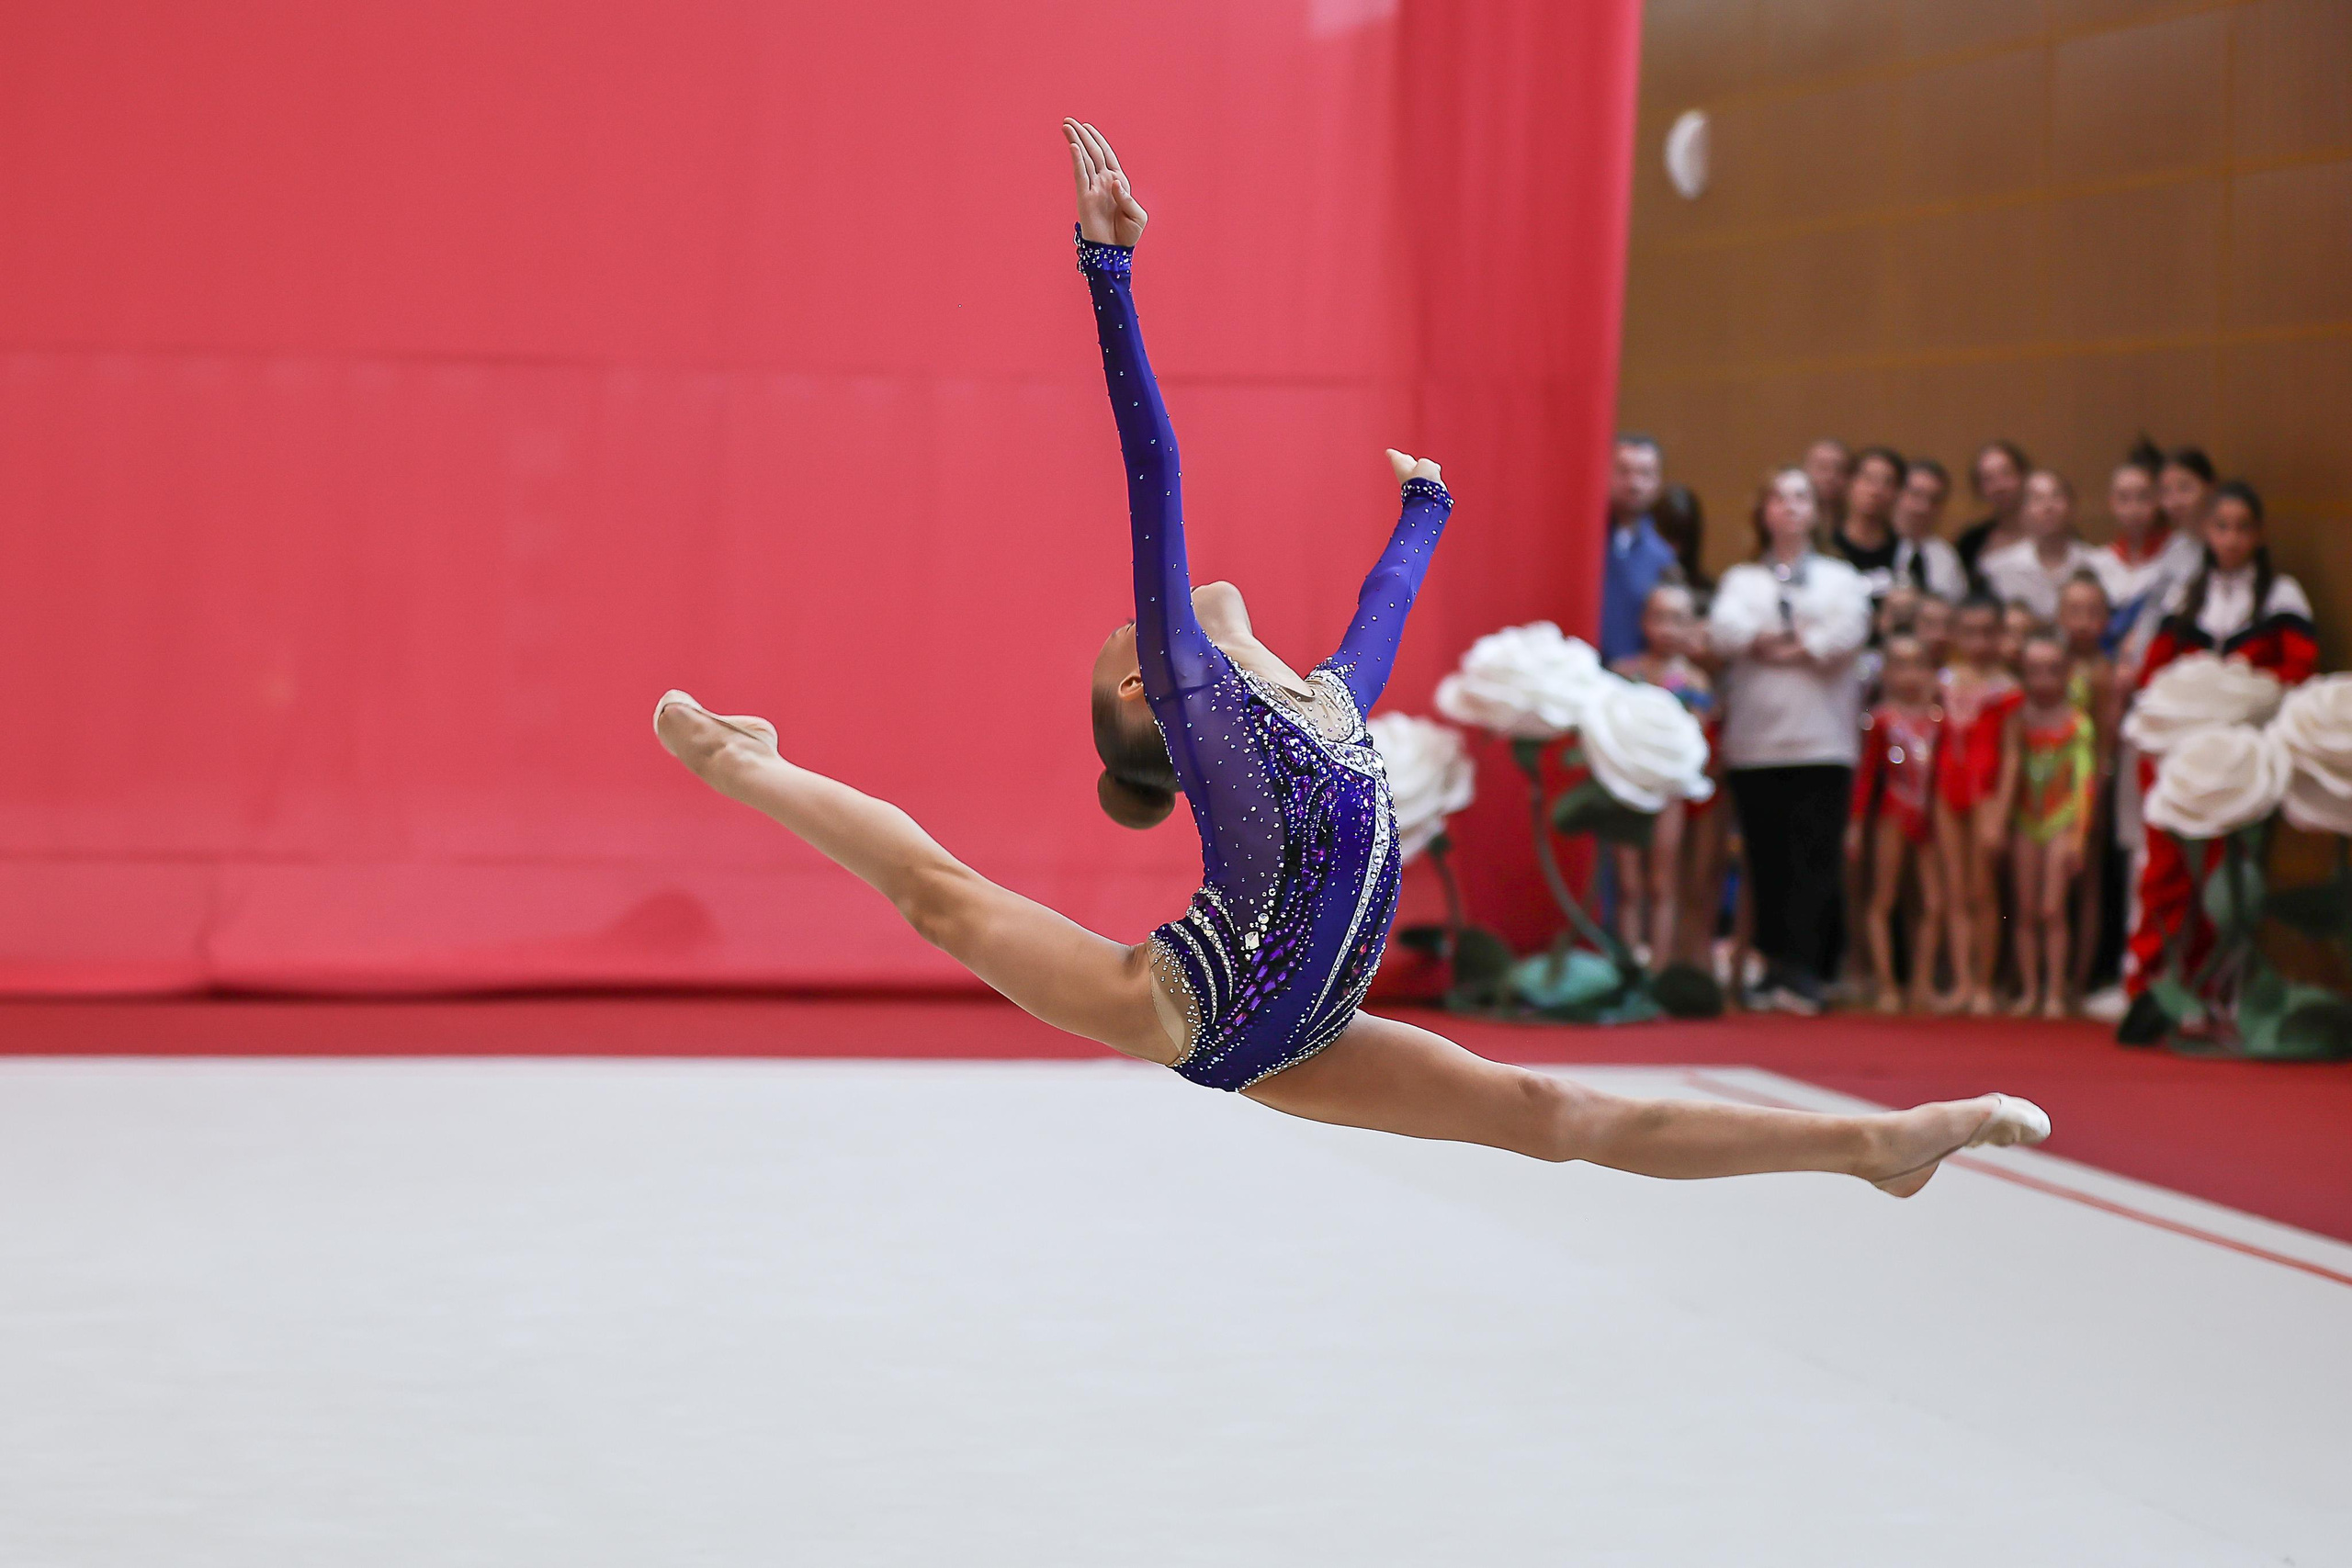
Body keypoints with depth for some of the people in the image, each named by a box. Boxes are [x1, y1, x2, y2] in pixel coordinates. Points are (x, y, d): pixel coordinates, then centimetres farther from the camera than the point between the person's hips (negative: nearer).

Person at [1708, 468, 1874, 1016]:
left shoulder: (1840, 578, 15)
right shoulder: (1741, 579, 17)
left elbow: (1849, 632, -6)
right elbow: (1724, 630, -4)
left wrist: (1774, 645, -7)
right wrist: (1784, 640, -11)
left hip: (1822, 739, -1)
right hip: (1755, 740, 1)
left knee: (1813, 860, -11)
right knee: (1768, 862, -2)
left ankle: (1803, 973, -15)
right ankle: (1775, 969, 3)